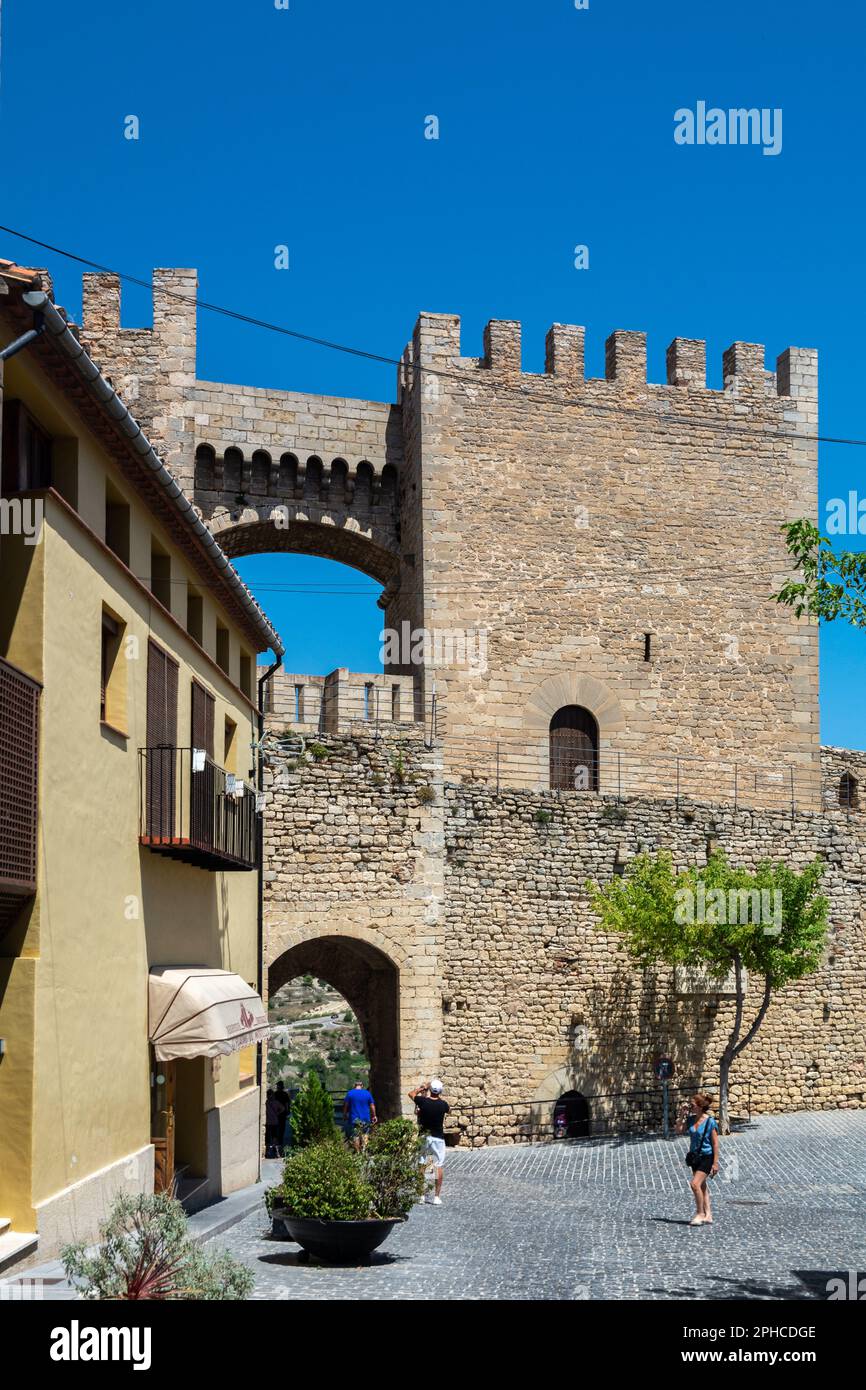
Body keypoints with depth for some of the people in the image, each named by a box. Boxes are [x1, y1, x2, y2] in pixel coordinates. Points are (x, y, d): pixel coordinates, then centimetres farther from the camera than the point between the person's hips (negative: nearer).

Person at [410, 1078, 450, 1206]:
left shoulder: (423, 1101, -11)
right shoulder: (443, 1104, -9)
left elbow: (411, 1094, 11)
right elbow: (449, 1109, 17)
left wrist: (422, 1087, 20)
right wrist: (440, 1097, 22)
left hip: (424, 1137, 1)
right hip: (438, 1138, -1)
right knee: (439, 1166, 2)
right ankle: (437, 1196, 0)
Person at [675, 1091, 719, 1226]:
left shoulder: (710, 1122, -16)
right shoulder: (691, 1119, 2)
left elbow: (715, 1143, -14)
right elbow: (679, 1131, 7)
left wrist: (715, 1163, -16)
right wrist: (682, 1116, -5)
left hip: (706, 1157, -7)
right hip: (694, 1156, 7)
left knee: (695, 1184, -17)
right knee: (702, 1187, 13)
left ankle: (700, 1214, -5)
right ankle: (708, 1216, 21)